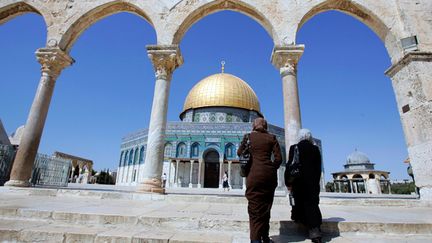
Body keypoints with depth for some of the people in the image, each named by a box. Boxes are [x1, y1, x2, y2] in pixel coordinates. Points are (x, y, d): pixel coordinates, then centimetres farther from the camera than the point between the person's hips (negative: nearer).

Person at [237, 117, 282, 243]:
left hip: (254, 174, -2)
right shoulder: (271, 137, 4)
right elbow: (278, 158, -1)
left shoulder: (248, 136, 2)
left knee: (255, 207, 4)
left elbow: (240, 153, 10)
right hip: (270, 174, 2)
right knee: (265, 207, 15)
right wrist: (272, 169, 14)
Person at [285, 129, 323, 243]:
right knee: (312, 204, 3)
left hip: (298, 181, -2)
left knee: (299, 202, 13)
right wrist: (316, 181, 16)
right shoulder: (315, 149, 5)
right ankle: (315, 231, -1)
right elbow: (318, 167, 7)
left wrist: (288, 182, -1)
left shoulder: (294, 148, -4)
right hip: (313, 181, 2)